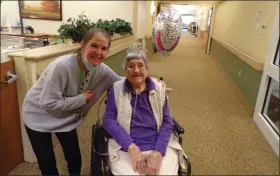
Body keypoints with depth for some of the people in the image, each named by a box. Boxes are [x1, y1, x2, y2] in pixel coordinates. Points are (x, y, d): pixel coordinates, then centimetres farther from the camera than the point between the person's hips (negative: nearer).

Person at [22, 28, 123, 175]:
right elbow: (48, 103, -32)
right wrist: (82, 99, -26)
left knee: (75, 160, 12)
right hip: (39, 116, -4)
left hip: (66, 117, 5)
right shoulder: (62, 66, -35)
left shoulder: (102, 70, -17)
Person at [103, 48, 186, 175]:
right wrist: (131, 147, -15)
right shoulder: (116, 89, 2)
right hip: (125, 149, -1)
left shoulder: (159, 88, 4)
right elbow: (108, 119, -4)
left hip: (160, 146, 1)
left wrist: (158, 152, -11)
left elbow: (167, 121, 2)